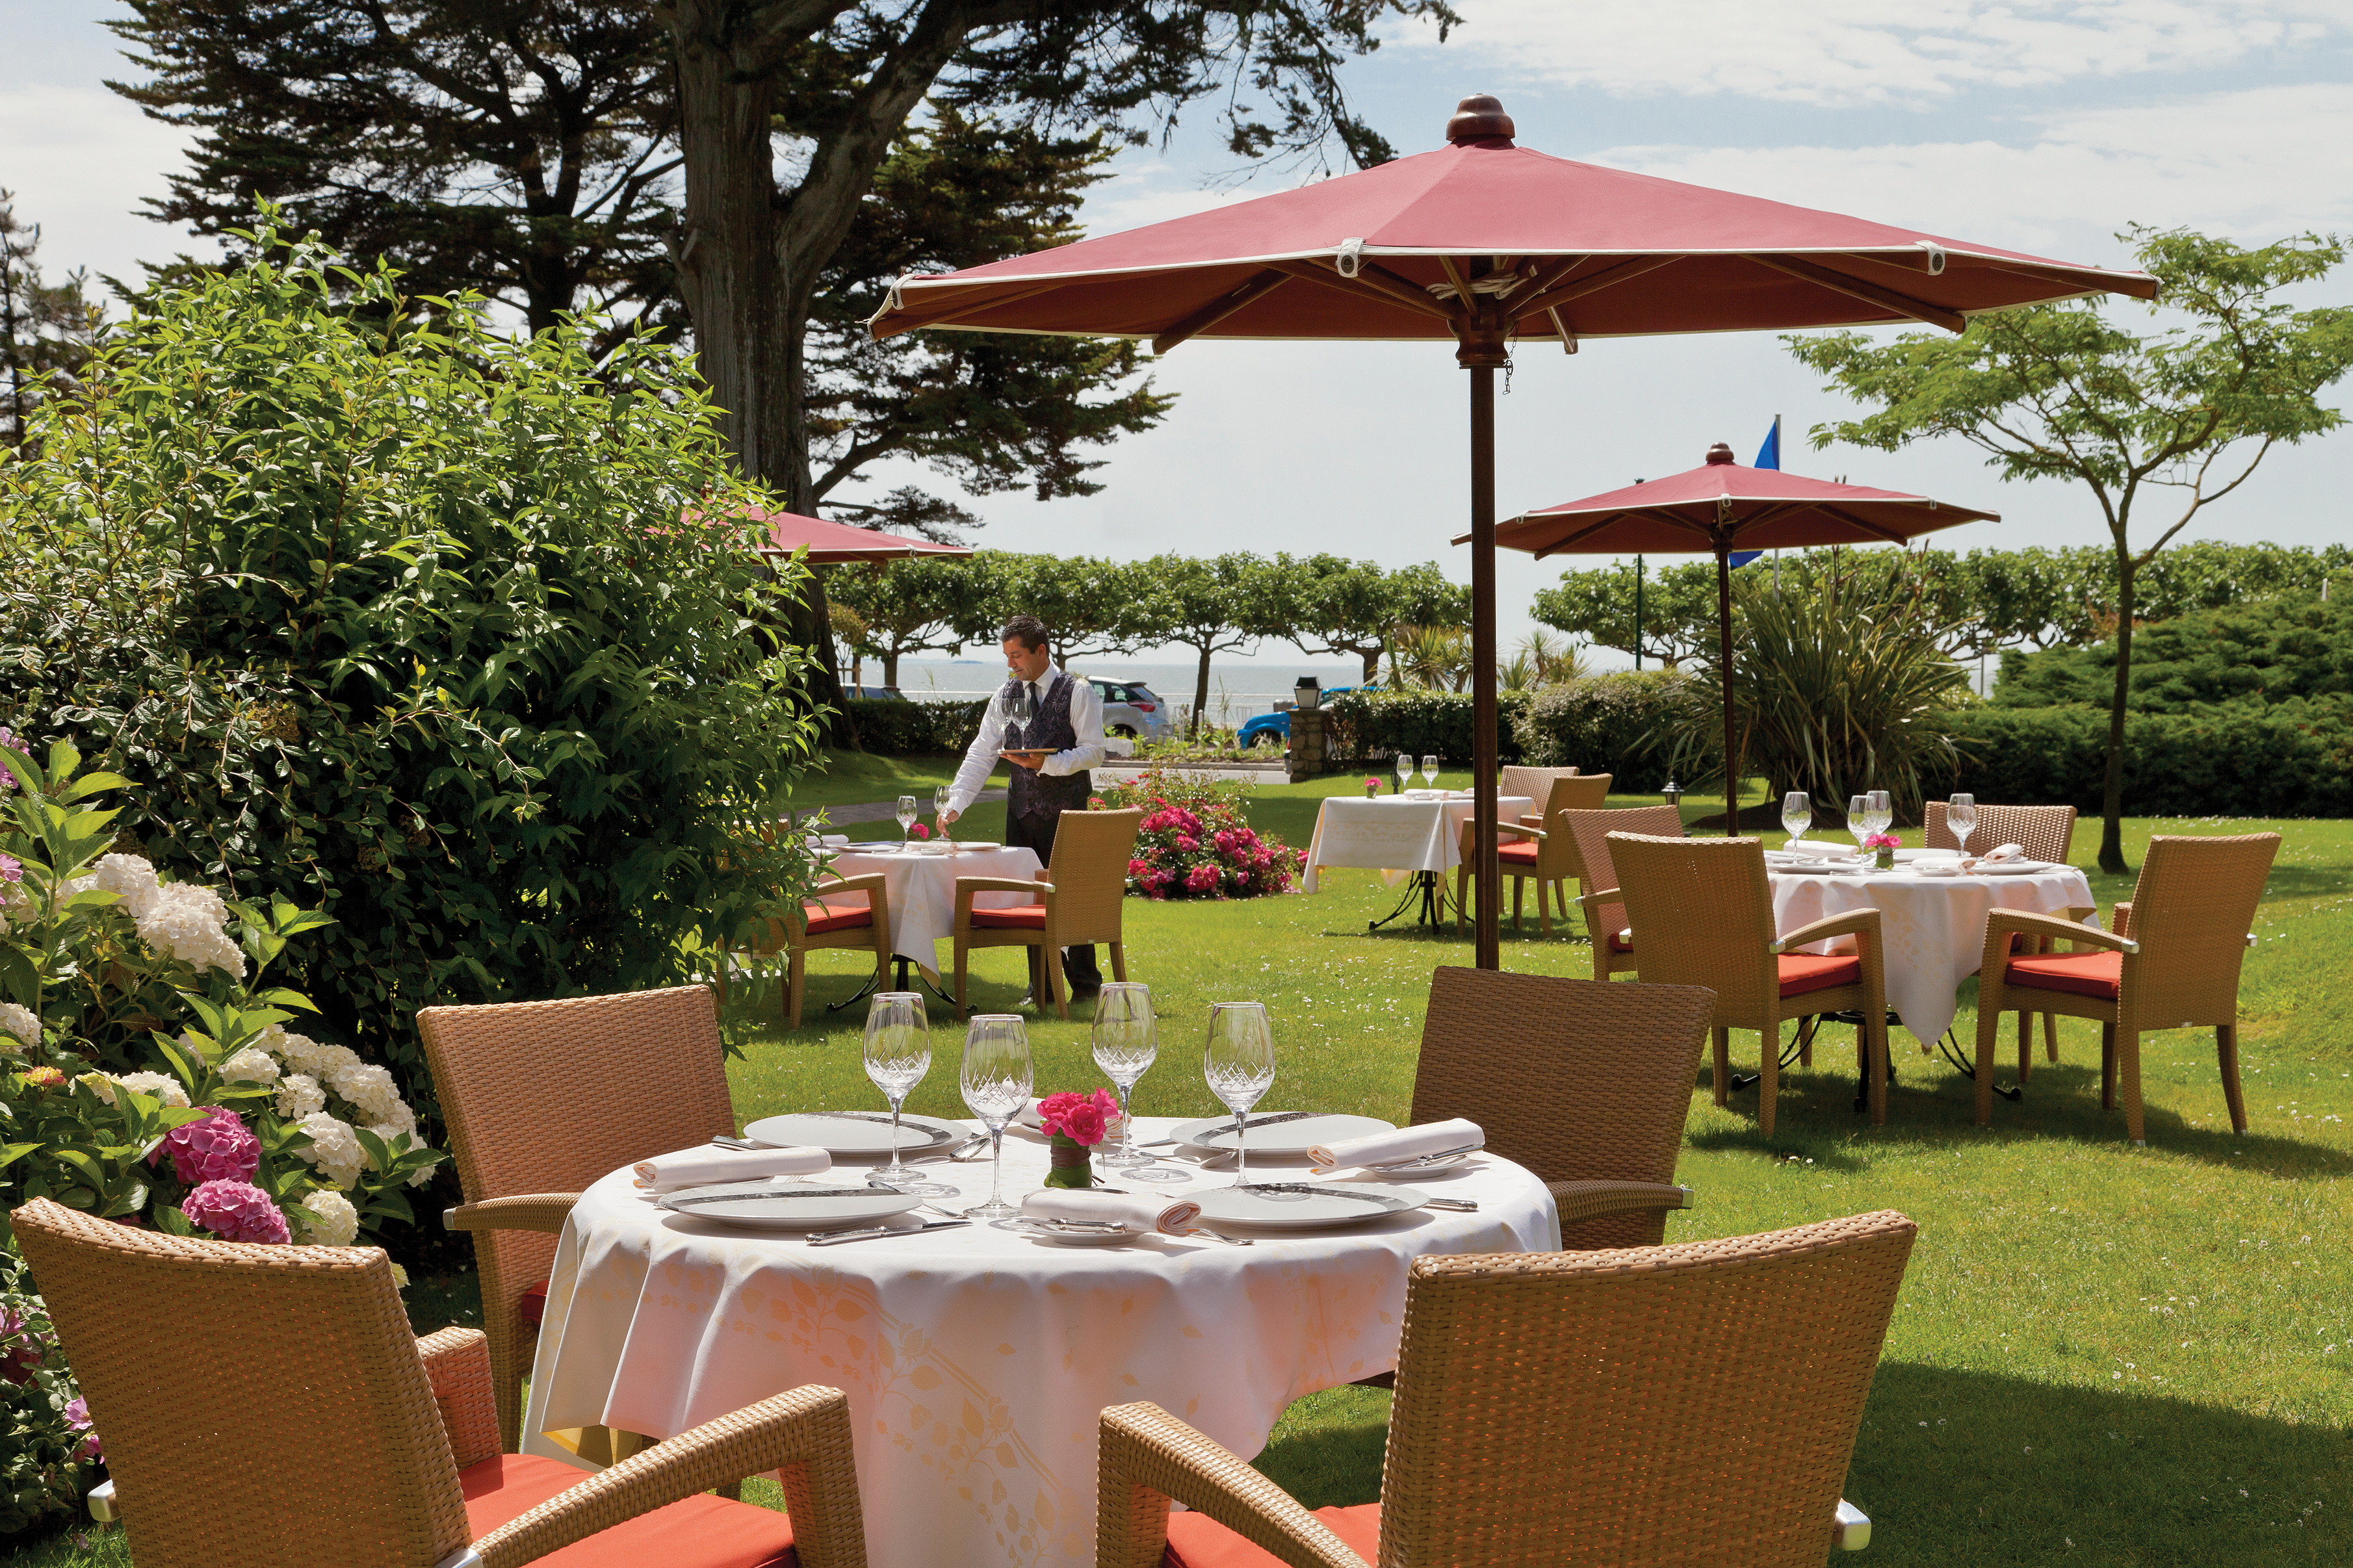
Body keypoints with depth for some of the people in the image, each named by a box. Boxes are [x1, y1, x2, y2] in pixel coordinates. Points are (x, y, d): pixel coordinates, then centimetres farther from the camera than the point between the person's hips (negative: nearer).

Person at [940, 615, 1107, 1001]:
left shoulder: (1078, 692, -4)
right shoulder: (1007, 694, 9)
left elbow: (1093, 751, -8)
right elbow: (981, 754, 7)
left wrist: (1046, 763, -21)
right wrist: (955, 804, -4)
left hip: (1065, 810, -5)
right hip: (1021, 808, 5)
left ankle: (1084, 984, 9)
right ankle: (1042, 987, 13)